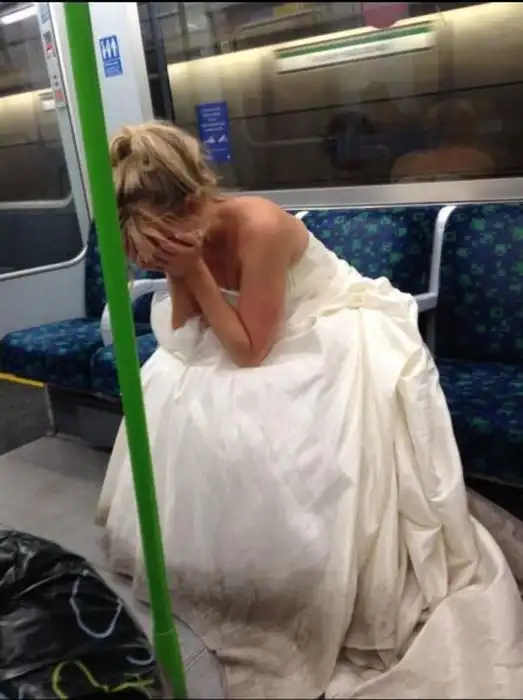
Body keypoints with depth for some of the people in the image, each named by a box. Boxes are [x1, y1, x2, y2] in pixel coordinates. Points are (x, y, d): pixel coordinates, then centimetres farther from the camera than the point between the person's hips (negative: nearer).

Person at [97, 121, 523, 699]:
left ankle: (352, 617, 2)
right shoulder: (189, 234, -9)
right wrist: (176, 272, -23)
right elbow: (183, 343, -10)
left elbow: (248, 351, -27)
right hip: (278, 339, 8)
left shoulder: (260, 227, -32)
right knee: (171, 394, -4)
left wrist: (194, 269, -30)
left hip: (346, 336, -8)